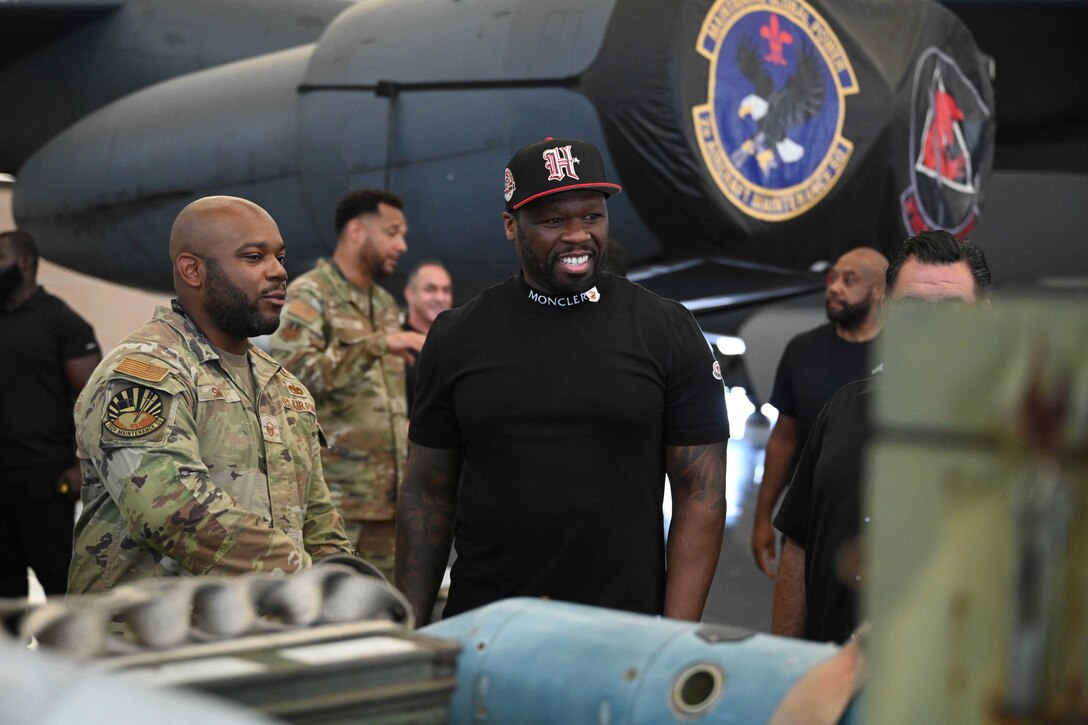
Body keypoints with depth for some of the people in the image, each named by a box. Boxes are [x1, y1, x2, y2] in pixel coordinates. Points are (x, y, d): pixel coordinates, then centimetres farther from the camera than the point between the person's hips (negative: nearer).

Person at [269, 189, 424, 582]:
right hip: (333, 497, -7)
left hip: (386, 494, 8)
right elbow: (294, 372, -21)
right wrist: (378, 345, -23)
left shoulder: (386, 305, 20)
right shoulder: (308, 296, -5)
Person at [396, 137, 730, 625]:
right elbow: (428, 492, 6)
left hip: (624, 631, -1)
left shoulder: (669, 333, -2)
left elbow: (700, 495, -3)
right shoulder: (456, 337, 3)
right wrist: (413, 630, 0)